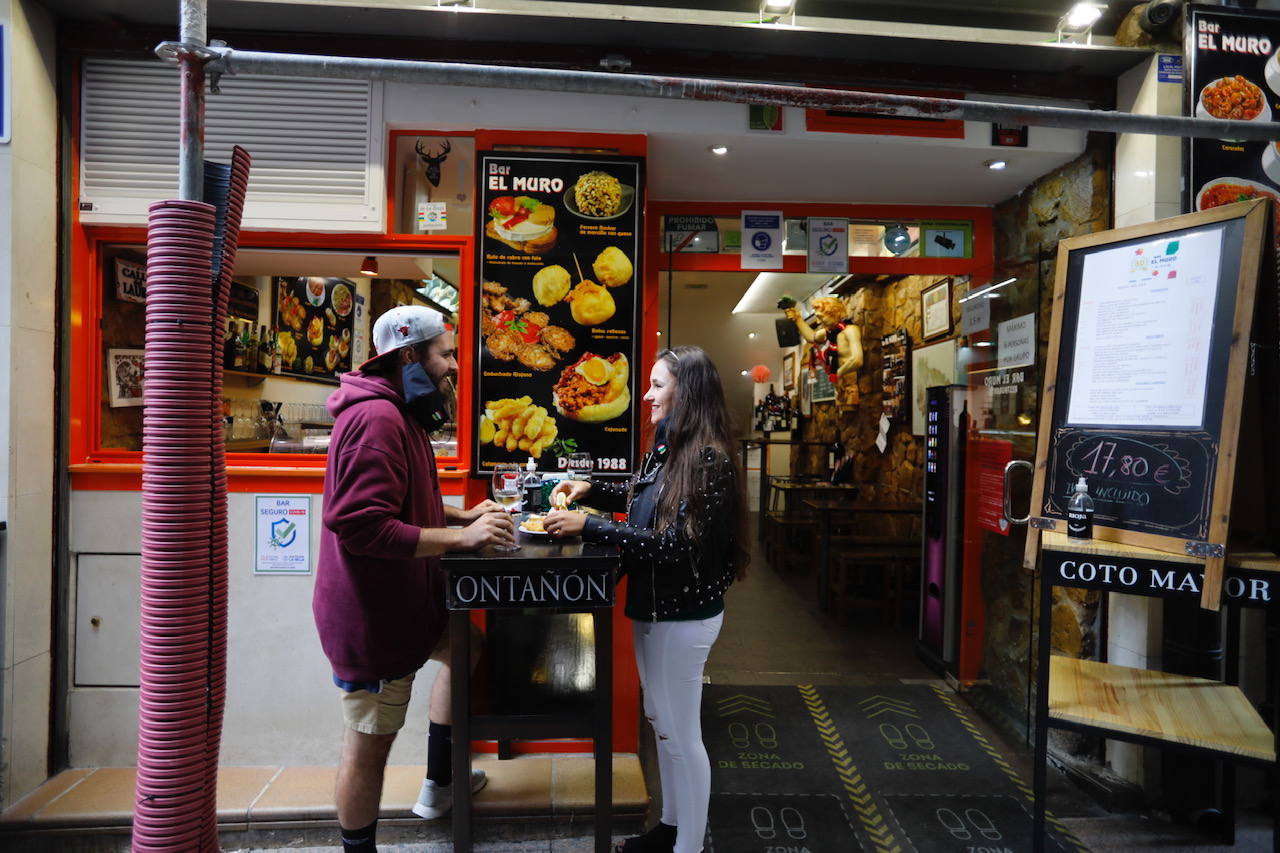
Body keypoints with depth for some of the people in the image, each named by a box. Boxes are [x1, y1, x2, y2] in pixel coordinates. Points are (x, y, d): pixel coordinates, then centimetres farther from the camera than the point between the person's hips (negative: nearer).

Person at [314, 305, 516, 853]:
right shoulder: (376, 418, -24)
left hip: (403, 599, 11)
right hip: (372, 613, -11)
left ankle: (437, 786, 40)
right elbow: (363, 526, -31)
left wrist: (462, 516, 10)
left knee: (463, 650, 25)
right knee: (370, 741, 4)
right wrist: (460, 538, -27)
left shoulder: (399, 415, 12)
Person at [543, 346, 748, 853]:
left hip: (684, 616, -9)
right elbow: (639, 498, 22)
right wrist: (591, 489, 6)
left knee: (681, 733, 6)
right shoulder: (665, 448, 4)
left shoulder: (708, 460, -22)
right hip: (653, 606, 9)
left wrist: (588, 526, -27)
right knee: (660, 721, 21)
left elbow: (675, 544, -27)